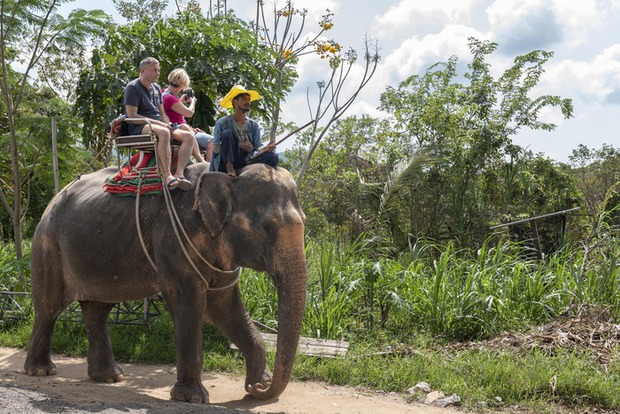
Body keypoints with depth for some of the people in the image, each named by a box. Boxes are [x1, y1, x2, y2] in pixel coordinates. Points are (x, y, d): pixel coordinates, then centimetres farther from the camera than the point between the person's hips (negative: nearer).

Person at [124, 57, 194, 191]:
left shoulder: (157, 88, 22)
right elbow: (132, 116, -13)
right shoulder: (133, 87, -3)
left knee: (189, 137, -14)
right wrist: (157, 123, -16)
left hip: (158, 125, 8)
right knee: (163, 132, -40)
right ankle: (166, 176, -43)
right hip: (138, 127, -8)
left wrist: (169, 125, 0)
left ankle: (179, 174, -30)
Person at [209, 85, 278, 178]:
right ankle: (229, 168, -30)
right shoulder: (222, 123, 0)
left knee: (273, 156, -17)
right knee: (227, 133, -22)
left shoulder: (254, 125, 13)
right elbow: (216, 147, -7)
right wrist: (239, 145, -18)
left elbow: (258, 147, 5)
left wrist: (266, 149, -20)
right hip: (227, 163, -3)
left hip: (247, 163, 3)